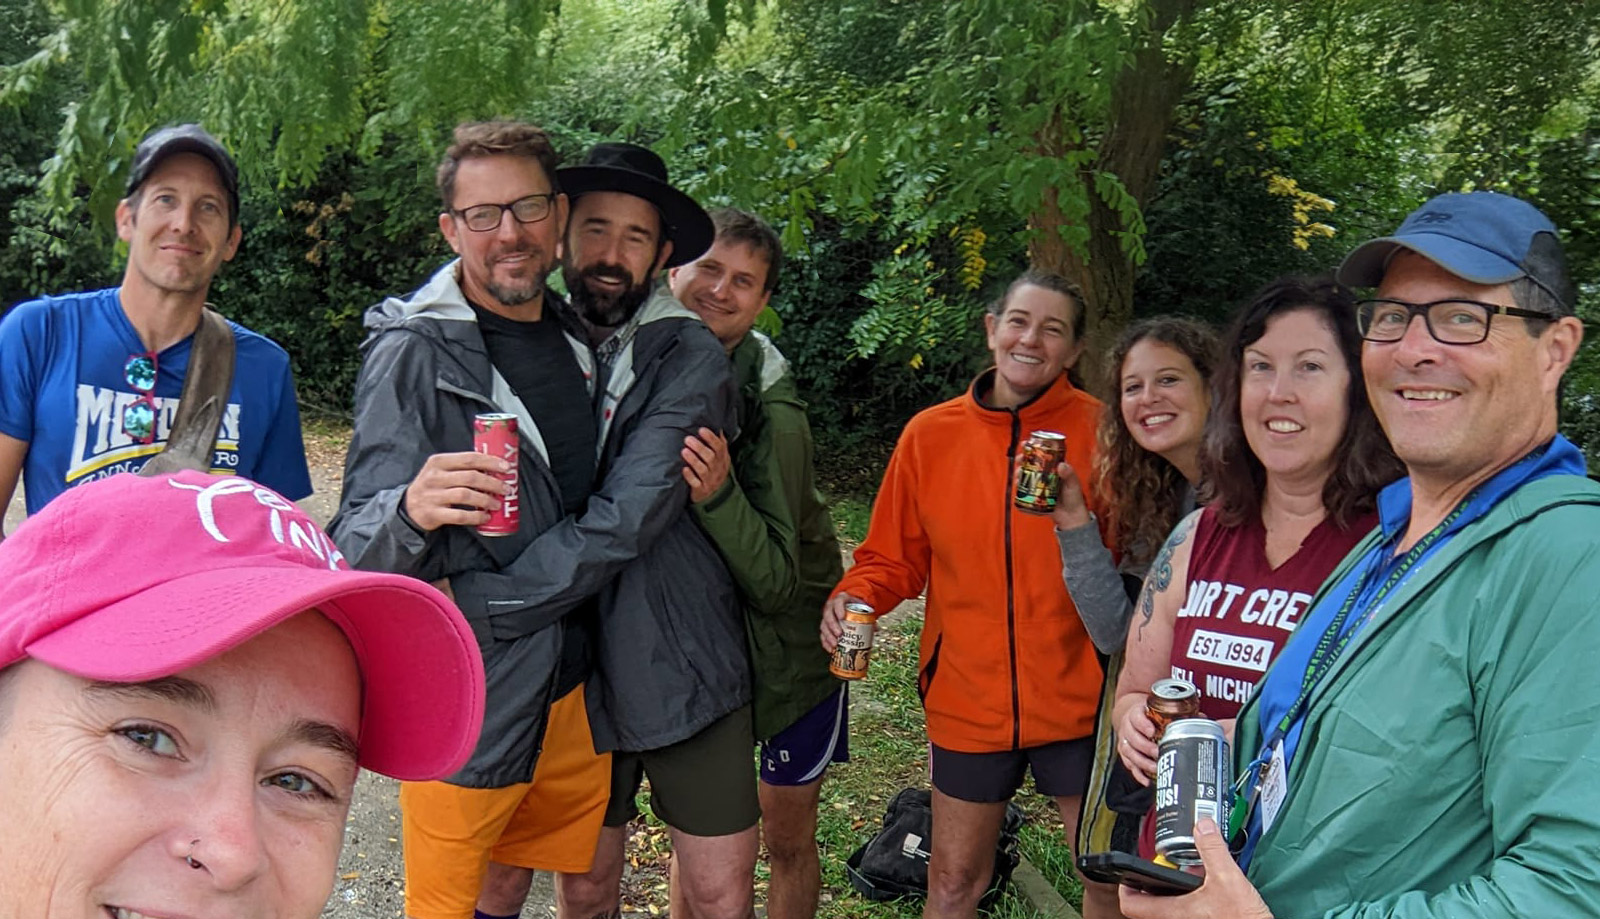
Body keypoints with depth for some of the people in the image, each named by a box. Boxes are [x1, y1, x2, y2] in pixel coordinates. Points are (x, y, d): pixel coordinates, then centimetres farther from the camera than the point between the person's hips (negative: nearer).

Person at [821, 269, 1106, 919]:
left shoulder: (1098, 432, -7)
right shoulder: (930, 434, -2)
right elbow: (893, 558, 5)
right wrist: (856, 596, -13)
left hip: (1076, 699, -1)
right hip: (968, 700, 2)